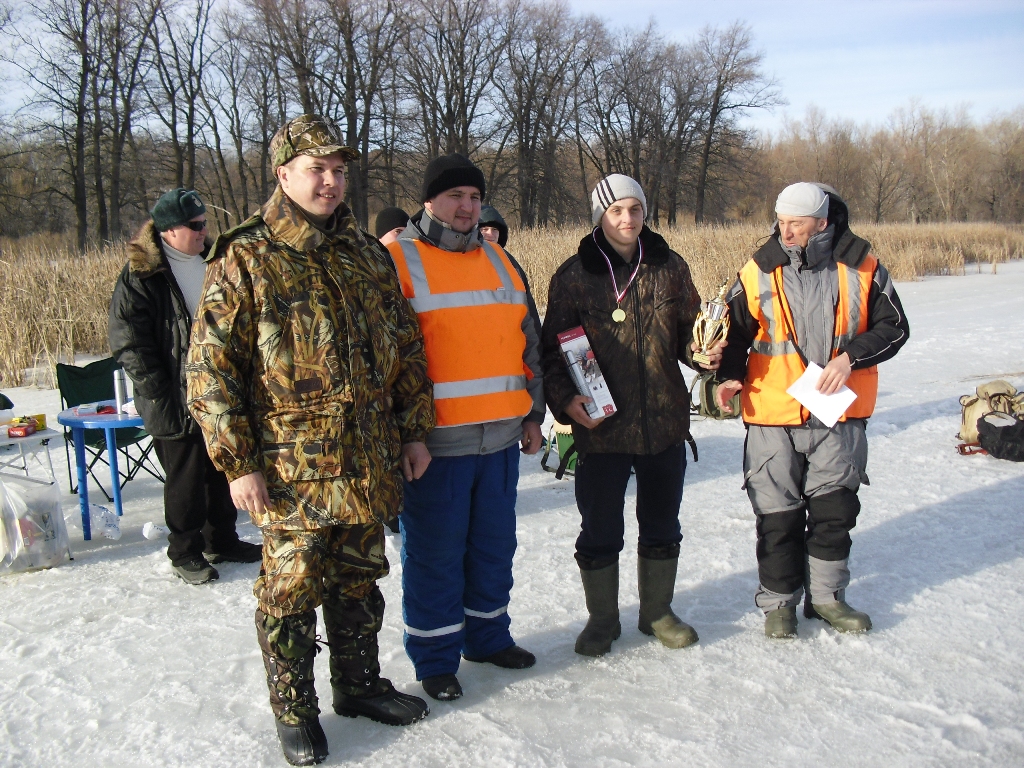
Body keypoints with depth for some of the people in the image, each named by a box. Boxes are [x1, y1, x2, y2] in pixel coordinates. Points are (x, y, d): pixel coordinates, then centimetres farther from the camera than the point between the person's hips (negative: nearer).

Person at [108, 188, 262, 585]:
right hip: (177, 401, -6)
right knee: (186, 479, 4)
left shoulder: (213, 262, 9)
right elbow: (128, 343, -13)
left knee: (223, 471, 14)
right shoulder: (139, 276, -10)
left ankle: (221, 540, 30)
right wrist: (160, 396, -16)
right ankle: (184, 552, 19)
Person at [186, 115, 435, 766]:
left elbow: (406, 346, 15)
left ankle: (359, 683, 36)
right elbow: (210, 368, -9)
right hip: (292, 470, -5)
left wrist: (415, 431, 12)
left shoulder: (368, 255, 10)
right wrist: (238, 463, -13)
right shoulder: (245, 260, -7)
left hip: (370, 464, 5)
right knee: (292, 590, 6)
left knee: (360, 580, 17)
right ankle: (295, 710, 24)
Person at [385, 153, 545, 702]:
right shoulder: (395, 261, -4)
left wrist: (532, 414, 18)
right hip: (433, 442, -6)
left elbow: (528, 342, 20)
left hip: (500, 437, 6)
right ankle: (434, 657, 19)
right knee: (435, 552, 3)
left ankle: (487, 635, 33)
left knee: (495, 543, 15)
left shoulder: (500, 261, 15)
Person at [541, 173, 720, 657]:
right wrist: (564, 399, -15)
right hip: (600, 427, -3)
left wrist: (703, 353, -7)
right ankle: (602, 620, 28)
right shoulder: (574, 276, -3)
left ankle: (657, 611, 35)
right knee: (600, 531, 8)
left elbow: (686, 332, 14)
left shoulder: (670, 267, 5)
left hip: (665, 422, 3)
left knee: (662, 525, 16)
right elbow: (552, 347, -1)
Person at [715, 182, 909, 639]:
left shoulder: (860, 267, -2)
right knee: (777, 512, 6)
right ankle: (778, 601, 22)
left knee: (835, 507, 10)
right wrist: (731, 375, -12)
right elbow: (736, 331, 6)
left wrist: (850, 357, -13)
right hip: (774, 416, -1)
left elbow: (894, 327, 3)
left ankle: (826, 596, 29)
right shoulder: (759, 272, -2)